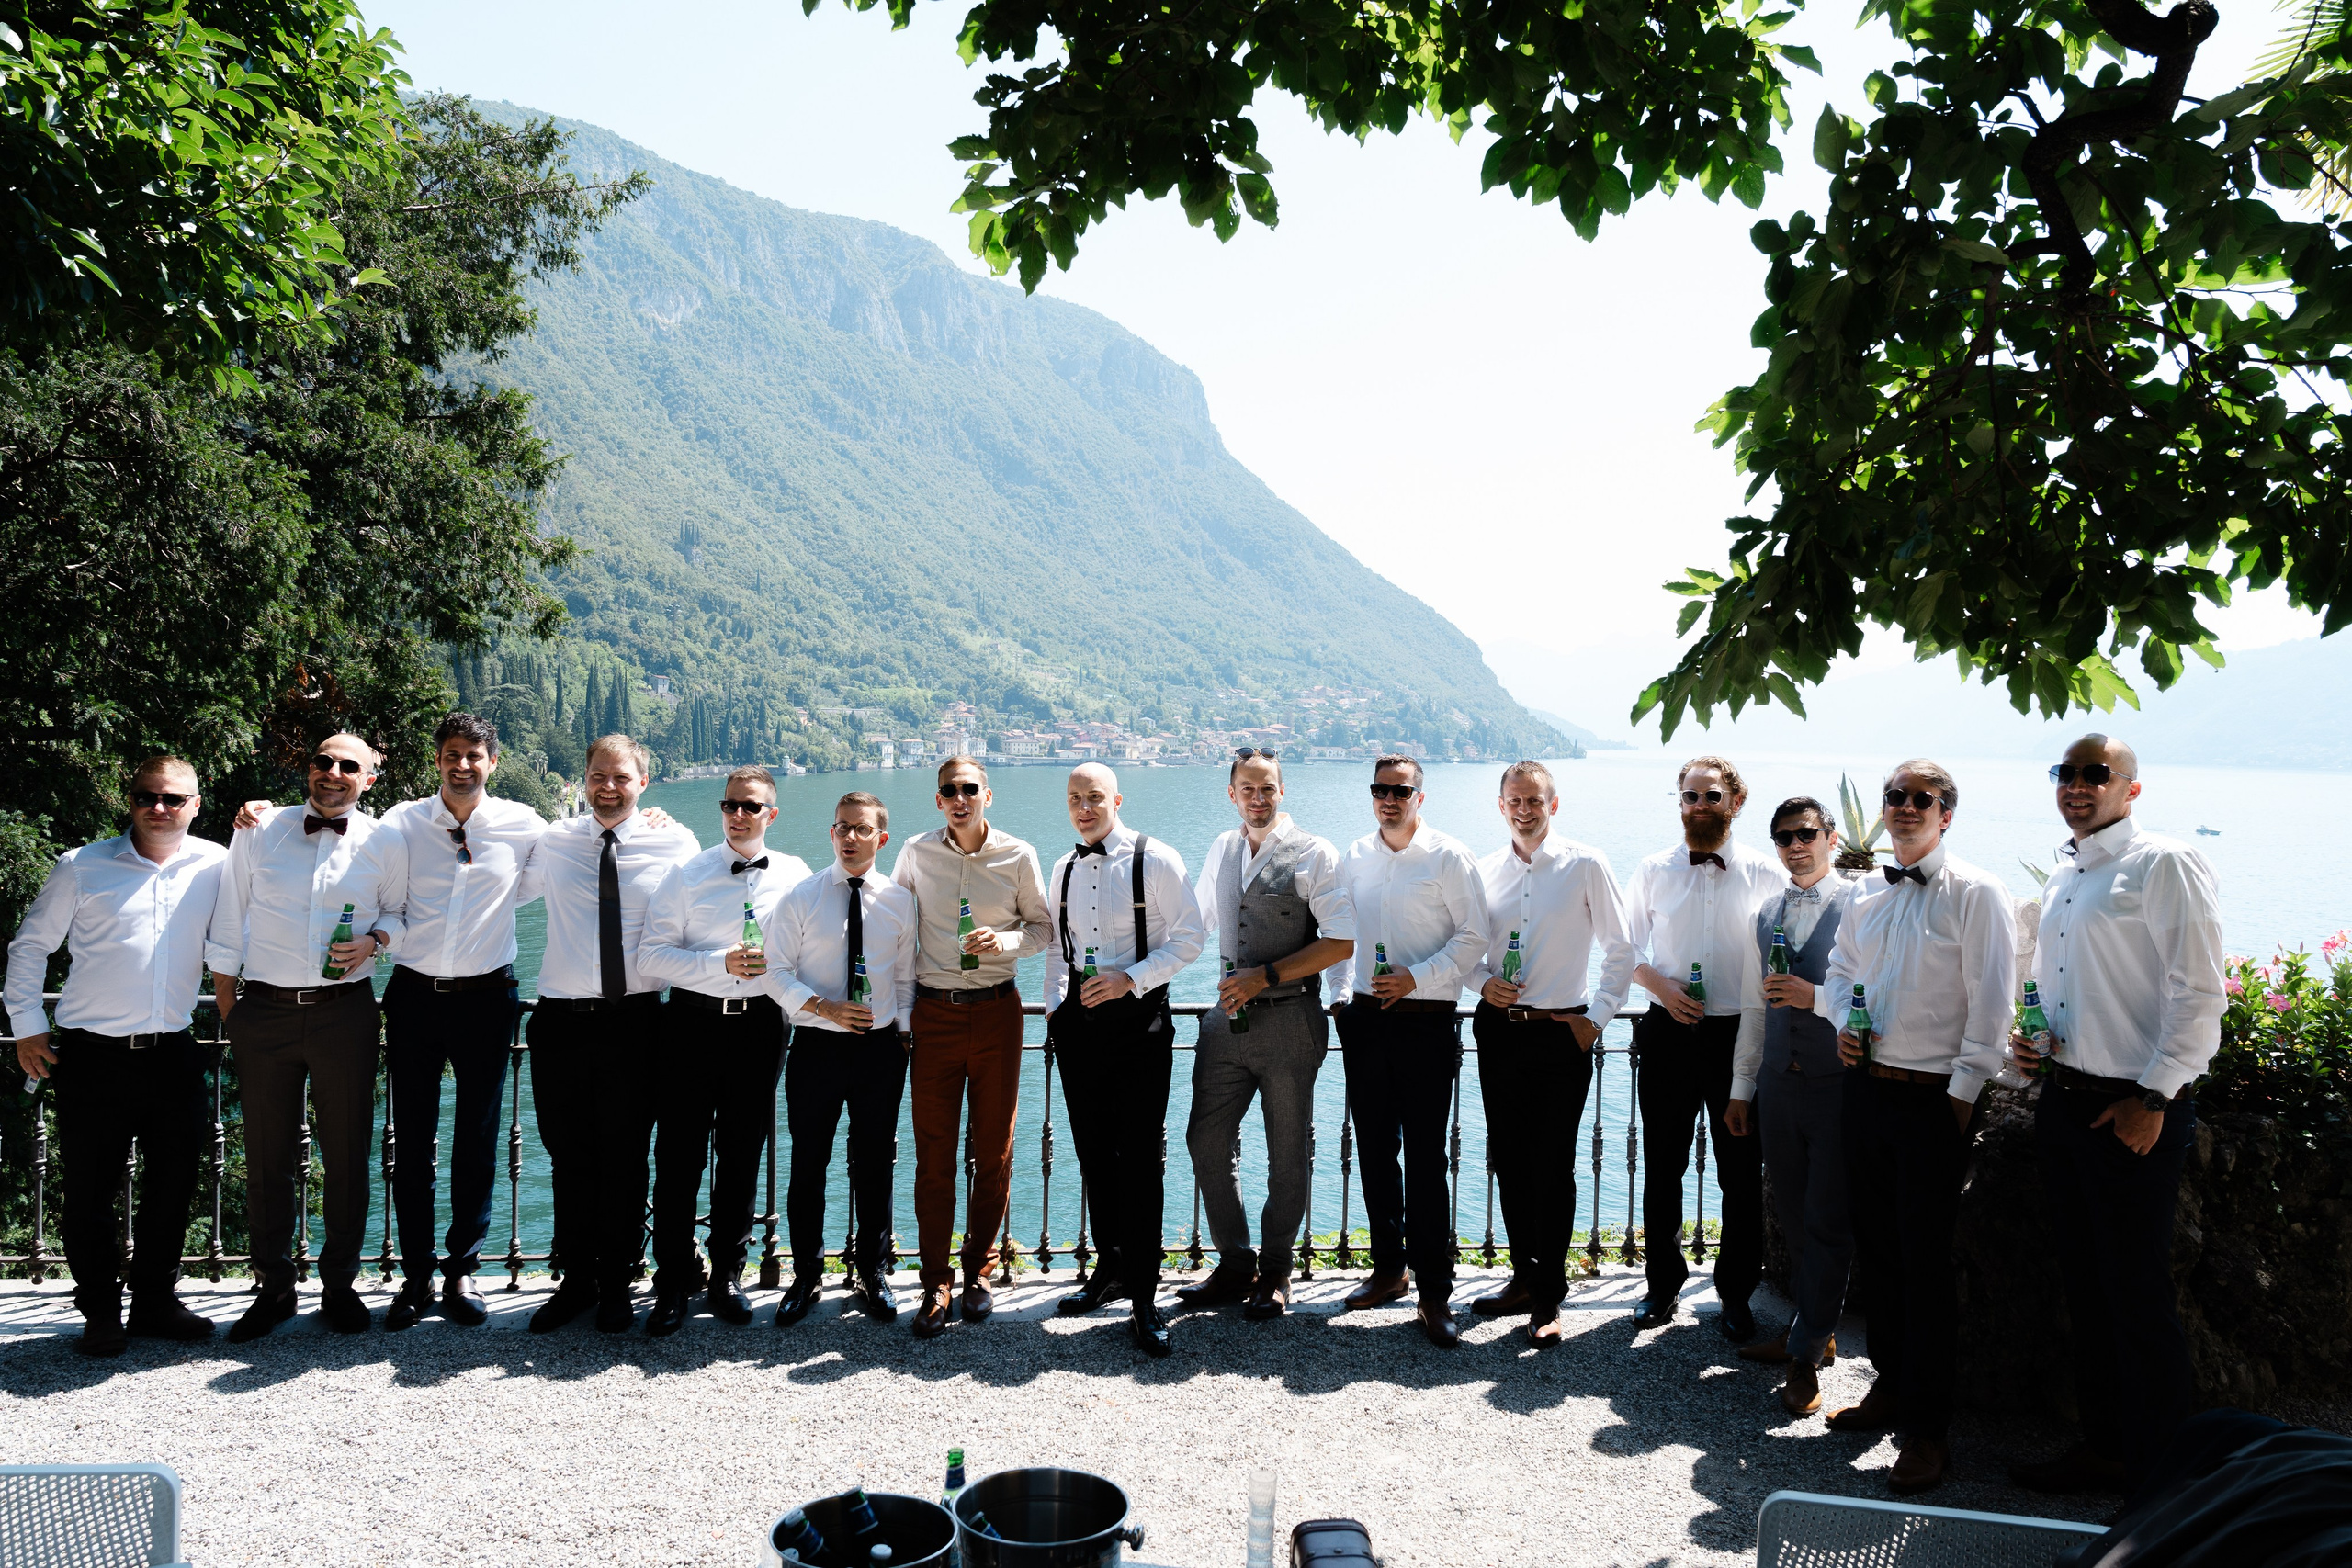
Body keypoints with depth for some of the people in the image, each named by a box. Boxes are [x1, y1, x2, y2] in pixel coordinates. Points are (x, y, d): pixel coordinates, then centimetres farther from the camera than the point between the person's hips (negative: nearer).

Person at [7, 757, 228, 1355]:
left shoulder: (216, 865, 4)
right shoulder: (81, 867, 0)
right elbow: (30, 946, 8)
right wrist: (27, 1026, 5)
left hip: (174, 1055, 2)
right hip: (93, 1056, -2)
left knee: (175, 1183, 9)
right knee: (90, 1190, 4)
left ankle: (155, 1300, 26)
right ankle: (101, 1311, 20)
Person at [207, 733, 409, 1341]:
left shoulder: (386, 842, 3)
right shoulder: (258, 833, 4)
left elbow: (402, 911, 12)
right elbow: (228, 926, 8)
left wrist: (375, 939, -10)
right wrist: (228, 1013, 6)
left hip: (345, 1012, -1)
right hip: (264, 1011, 1)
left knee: (346, 1152, 6)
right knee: (267, 1153, 8)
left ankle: (339, 1282, 21)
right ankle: (274, 1286, 23)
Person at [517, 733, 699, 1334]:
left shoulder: (675, 844, 2)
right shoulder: (552, 842, 6)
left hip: (635, 1018, -2)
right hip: (562, 1018, 2)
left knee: (625, 1157, 6)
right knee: (569, 1156, 9)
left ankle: (616, 1286, 21)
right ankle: (575, 1281, 24)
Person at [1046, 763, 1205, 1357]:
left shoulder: (1156, 861, -7)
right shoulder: (1064, 869, 11)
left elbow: (1189, 938, -8)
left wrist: (1130, 979, -16)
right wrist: (1055, 1008, 11)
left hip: (1139, 1018, -5)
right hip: (1079, 1019, 6)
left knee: (1139, 1157, -6)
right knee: (1093, 1152, 12)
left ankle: (1144, 1299, 0)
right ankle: (1111, 1267, 27)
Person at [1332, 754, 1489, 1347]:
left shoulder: (1449, 858, -4)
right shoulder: (1353, 858, 10)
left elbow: (1473, 936, -6)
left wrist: (1415, 978, -14)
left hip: (1427, 1023, -5)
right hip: (1366, 1019, 5)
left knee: (1425, 1158, -5)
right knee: (1374, 1152, 11)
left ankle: (1434, 1293, 2)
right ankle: (1388, 1268, 25)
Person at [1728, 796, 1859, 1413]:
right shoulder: (1768, 913, 12)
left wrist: (1817, 995, -23)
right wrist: (1741, 1088, 17)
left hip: (1838, 1085, -6)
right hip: (1778, 1085, 6)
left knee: (1827, 1222, 0)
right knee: (1794, 1217, 14)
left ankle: (1807, 1353, 8)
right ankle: (1812, 1331, 29)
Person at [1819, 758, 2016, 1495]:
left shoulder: (1976, 894, -9)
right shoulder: (1867, 894, 10)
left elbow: (1990, 1005, -12)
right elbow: (1839, 971, 21)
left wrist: (1963, 1091, -14)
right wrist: (1842, 1023, 2)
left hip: (1935, 1100, -6)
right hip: (1868, 1087, 6)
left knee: (1926, 1262, -2)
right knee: (1874, 1248, 15)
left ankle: (1927, 1429, 8)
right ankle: (1890, 1385, 32)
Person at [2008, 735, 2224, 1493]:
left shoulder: (2167, 865, -10)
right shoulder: (2061, 880, 15)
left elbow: (2199, 994, -15)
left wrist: (2152, 1098, -17)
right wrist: (2028, 1036, 6)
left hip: (2134, 1110, -8)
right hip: (2063, 1100, 8)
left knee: (2136, 1293, 0)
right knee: (2085, 1282, 15)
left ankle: (2162, 1465, 16)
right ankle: (2104, 1444, 27)